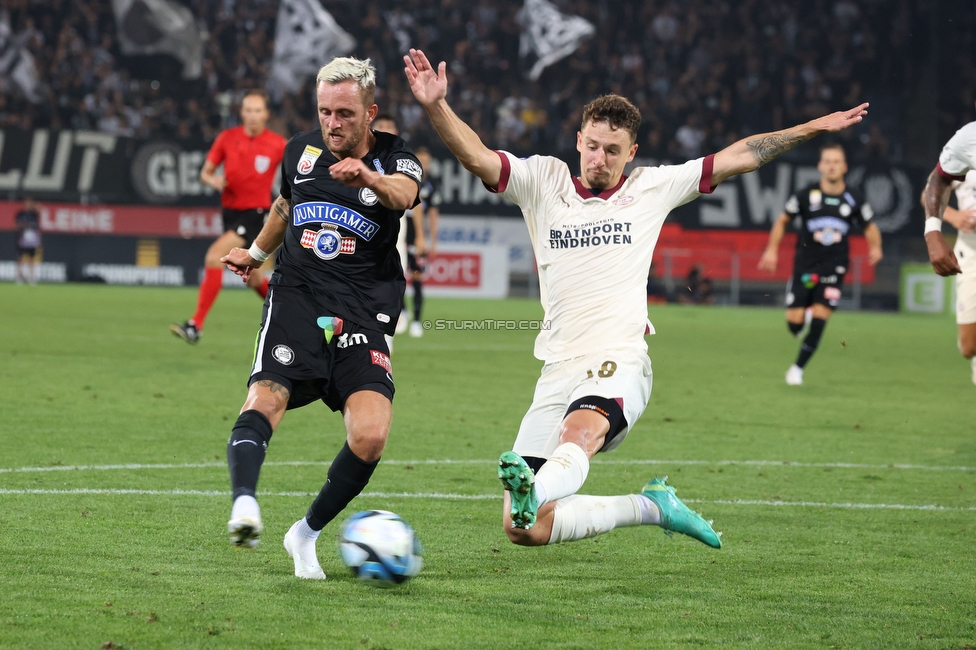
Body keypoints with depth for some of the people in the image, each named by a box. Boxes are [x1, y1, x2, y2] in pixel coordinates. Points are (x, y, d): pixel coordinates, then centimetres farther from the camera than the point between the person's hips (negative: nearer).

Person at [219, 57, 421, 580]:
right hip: (294, 299, 2)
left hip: (361, 317, -1)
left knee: (371, 434, -19)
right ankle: (244, 507, -48)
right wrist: (256, 252, 35)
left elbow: (404, 193, -25)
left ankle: (307, 534, 2)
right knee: (265, 400, -27)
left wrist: (369, 178, -46)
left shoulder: (393, 156, 1)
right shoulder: (301, 150, 12)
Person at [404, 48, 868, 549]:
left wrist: (816, 127, 16)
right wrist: (437, 107, -20)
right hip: (558, 371, 3)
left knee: (580, 431, -40)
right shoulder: (542, 180, 12)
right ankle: (651, 506, 13)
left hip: (618, 364, -3)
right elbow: (476, 157, -2)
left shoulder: (652, 187, 13)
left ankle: (535, 491, -71)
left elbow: (739, 157, 17)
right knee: (524, 530, -5)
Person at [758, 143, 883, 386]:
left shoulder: (854, 199, -2)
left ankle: (798, 367, 4)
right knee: (794, 321, -5)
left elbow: (869, 227, 12)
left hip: (834, 266, 0)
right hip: (805, 264, 0)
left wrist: (875, 247, -7)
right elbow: (782, 220, 7)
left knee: (820, 318, -11)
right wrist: (771, 250, -1)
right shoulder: (806, 195, -6)